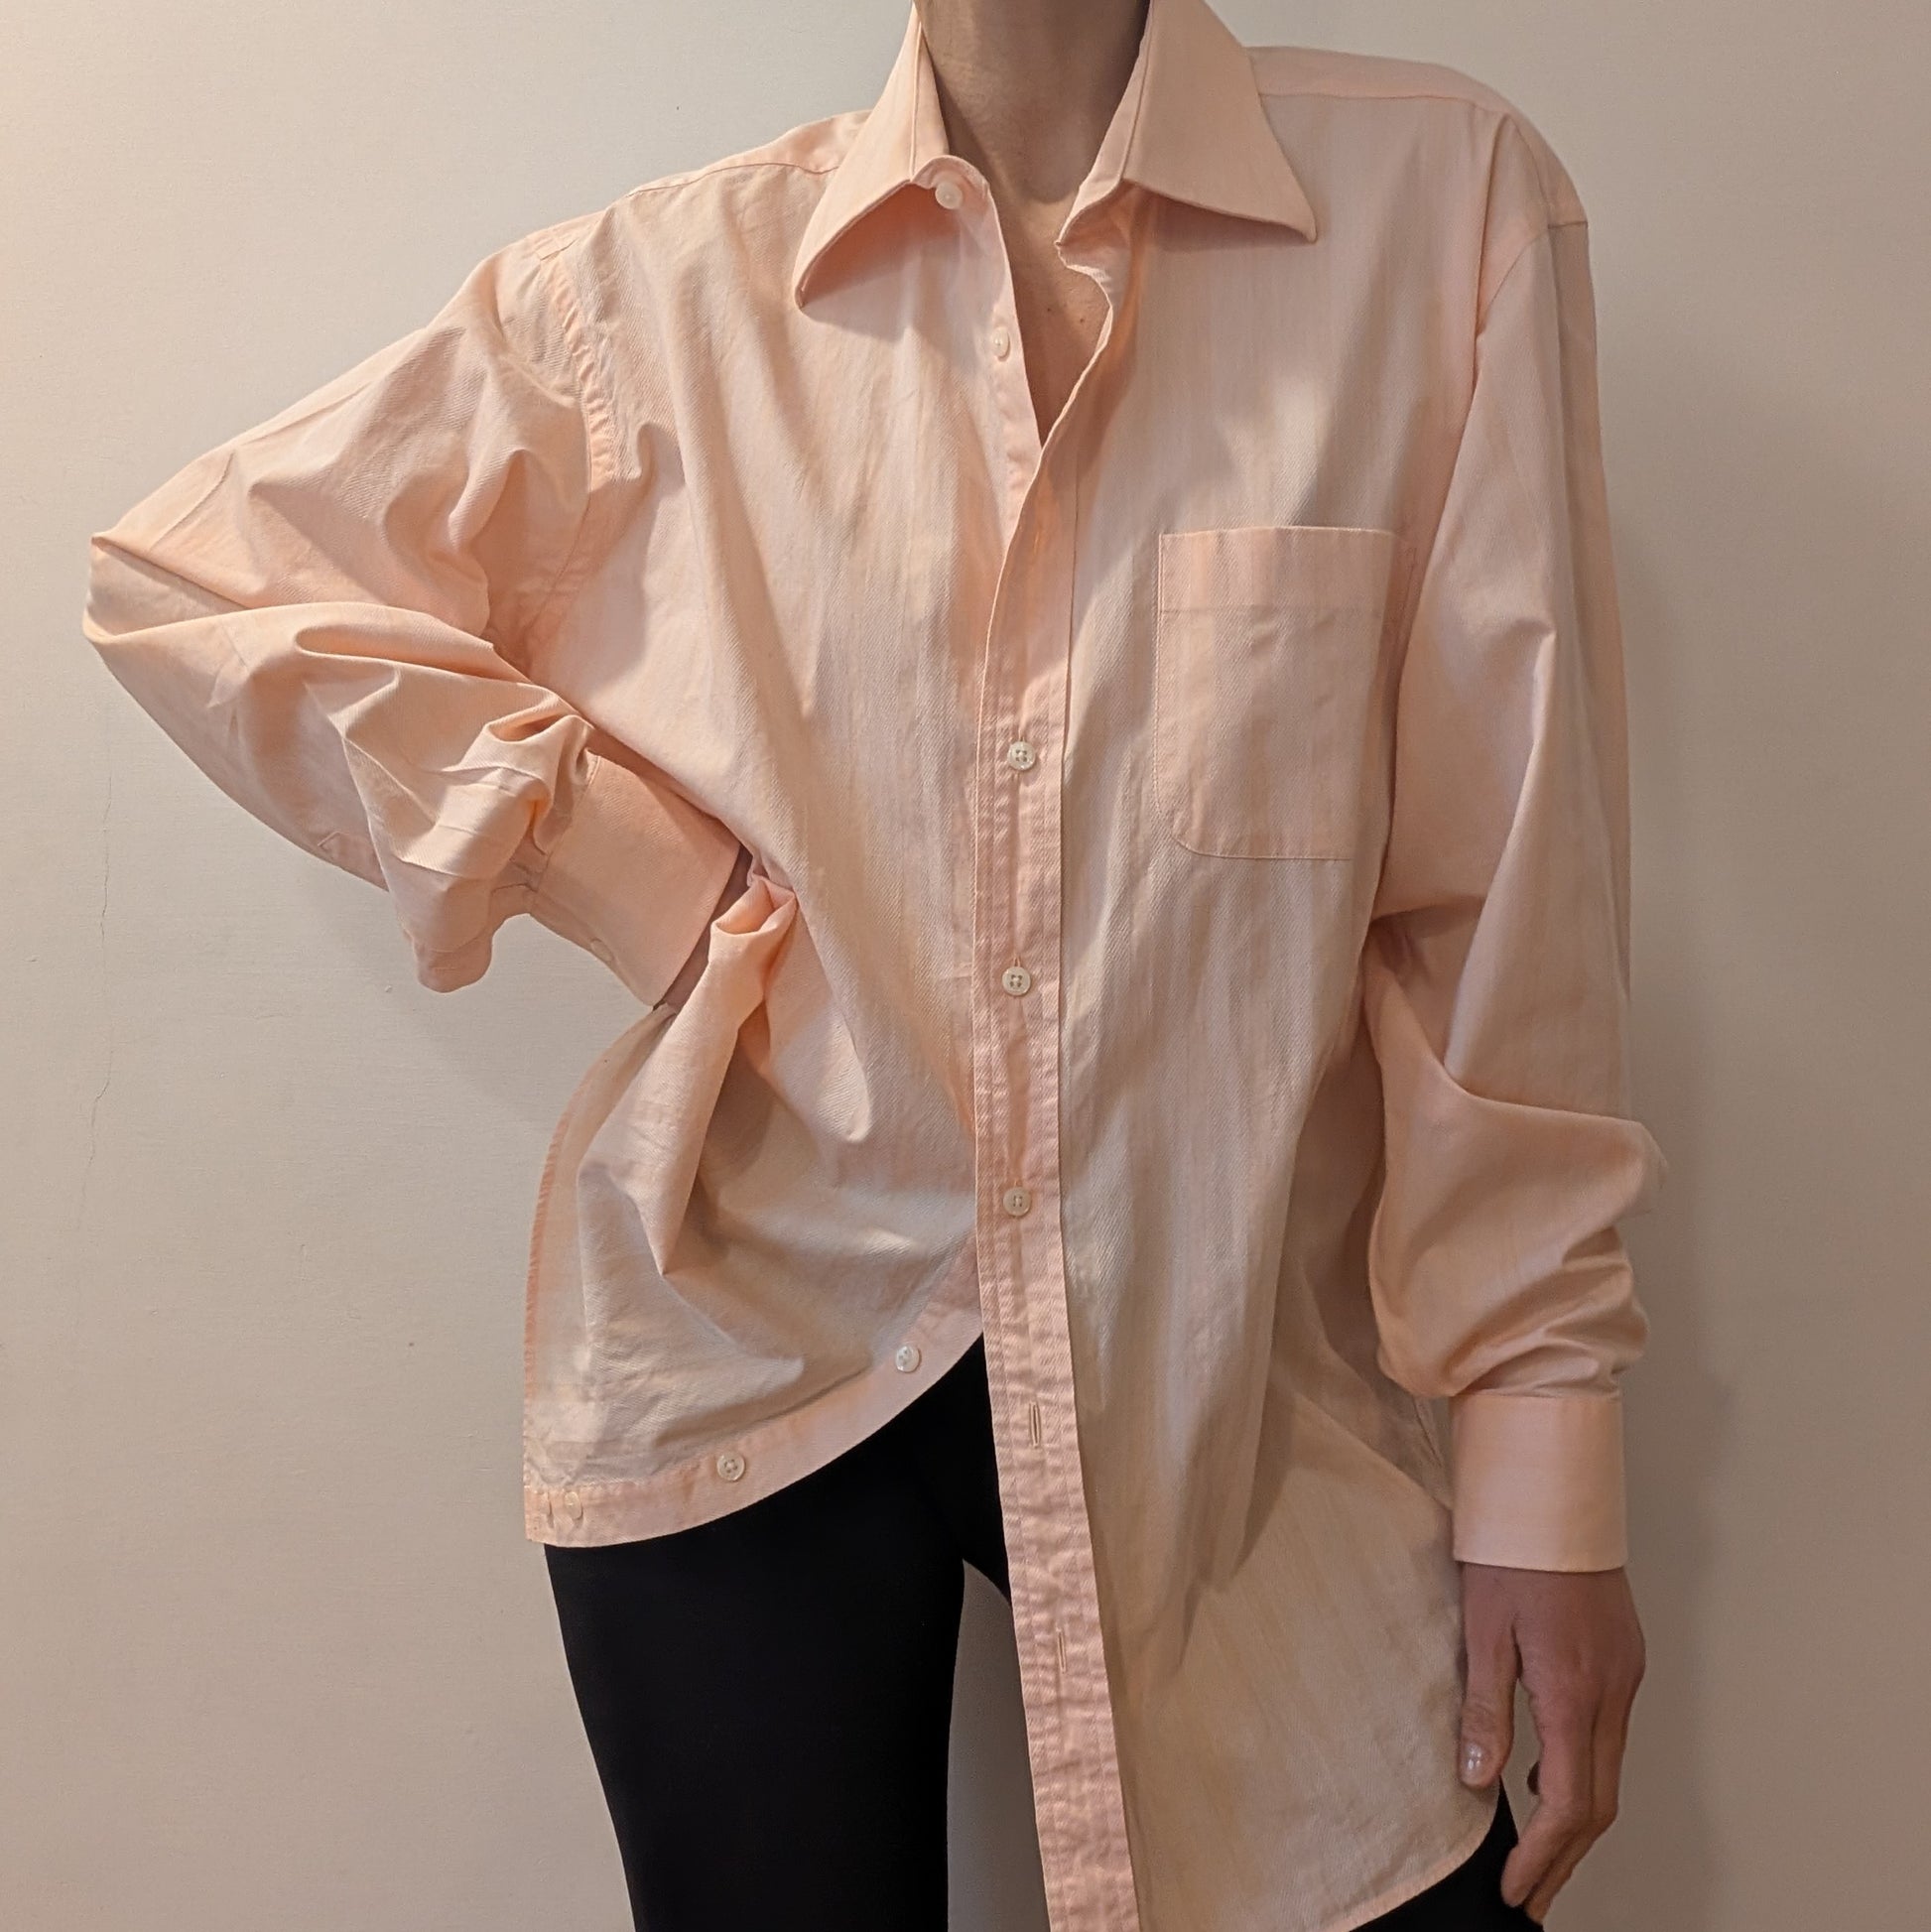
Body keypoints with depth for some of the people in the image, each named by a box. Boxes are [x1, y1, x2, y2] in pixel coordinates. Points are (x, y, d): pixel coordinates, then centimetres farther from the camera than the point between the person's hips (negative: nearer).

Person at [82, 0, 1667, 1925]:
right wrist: (650, 886, -5)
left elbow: (1507, 895, -5)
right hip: (740, 1346, 1)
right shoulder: (656, 287, 0)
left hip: (1233, 1360, 0)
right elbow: (177, 577, 5)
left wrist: (1543, 1425, -5)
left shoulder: (1439, 193, -4)